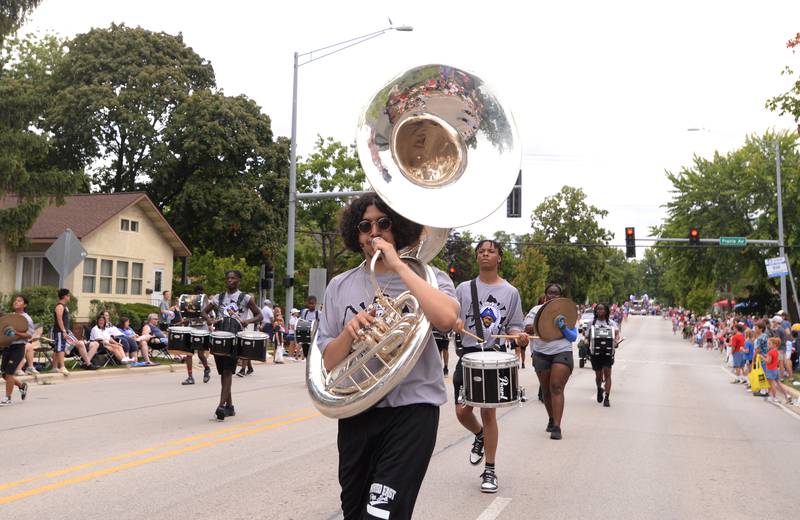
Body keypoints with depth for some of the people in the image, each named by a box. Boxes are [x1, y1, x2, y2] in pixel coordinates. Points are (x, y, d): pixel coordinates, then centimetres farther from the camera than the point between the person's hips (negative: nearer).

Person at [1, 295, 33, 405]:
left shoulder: (26, 318, -6)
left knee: (9, 372, -8)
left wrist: (16, 333, -25)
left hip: (18, 347, -7)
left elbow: (30, 335, -12)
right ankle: (22, 385, 32)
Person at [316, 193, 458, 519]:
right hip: (357, 413, 4)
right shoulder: (340, 287, 5)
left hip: (412, 409, -4)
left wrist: (398, 265, -20)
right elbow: (329, 363, 3)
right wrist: (350, 331, -17)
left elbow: (446, 319, -26)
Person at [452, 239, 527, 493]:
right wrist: (455, 323, -16)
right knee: (462, 411, -1)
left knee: (488, 412, -2)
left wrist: (518, 336, -14)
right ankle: (480, 436, 35)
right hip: (469, 353, 2)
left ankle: (490, 471, 10)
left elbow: (513, 326, 8)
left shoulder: (510, 292, 5)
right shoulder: (464, 288, 6)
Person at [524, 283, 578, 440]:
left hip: (562, 353, -2)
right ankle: (551, 419, 33)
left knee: (557, 387, -15)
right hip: (541, 354, 2)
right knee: (546, 390, 12)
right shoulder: (537, 310, 6)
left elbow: (573, 337, 1)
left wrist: (563, 328, -18)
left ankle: (556, 427, -18)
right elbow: (527, 328, -7)